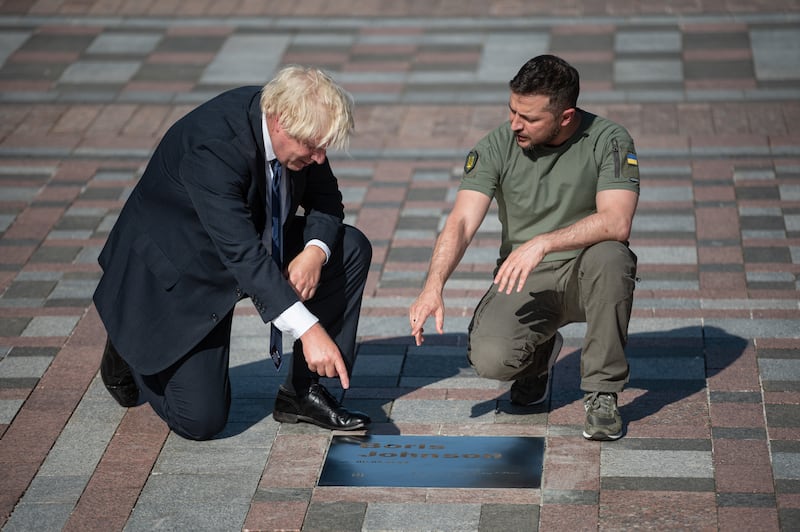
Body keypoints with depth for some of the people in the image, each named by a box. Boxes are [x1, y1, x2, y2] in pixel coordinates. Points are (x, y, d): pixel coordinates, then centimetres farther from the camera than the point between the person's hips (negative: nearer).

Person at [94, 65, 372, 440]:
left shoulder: (296, 122, -13)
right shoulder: (212, 145, -36)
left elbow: (326, 199, -1)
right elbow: (243, 254, -40)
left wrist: (315, 251, -23)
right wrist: (308, 329, -45)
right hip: (176, 277, -7)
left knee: (351, 249, -10)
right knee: (201, 420, -13)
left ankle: (302, 391, -2)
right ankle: (133, 353, 17)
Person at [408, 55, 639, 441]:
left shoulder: (608, 141, -12)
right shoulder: (495, 148, -7)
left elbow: (616, 222, -25)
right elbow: (461, 223, -16)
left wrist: (543, 243, -37)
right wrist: (434, 285, -33)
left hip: (584, 278, -1)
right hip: (523, 282, 1)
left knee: (608, 256, -37)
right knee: (491, 358, -27)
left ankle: (602, 393, -18)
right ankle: (540, 354, 14)